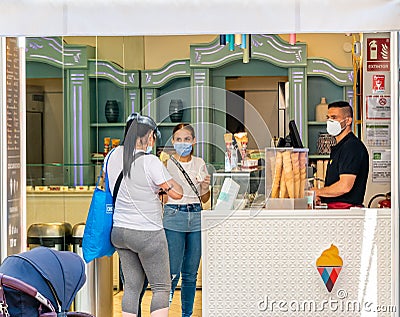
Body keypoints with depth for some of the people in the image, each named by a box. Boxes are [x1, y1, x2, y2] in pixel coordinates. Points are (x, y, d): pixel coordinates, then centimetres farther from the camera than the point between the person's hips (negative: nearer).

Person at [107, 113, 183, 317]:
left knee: (132, 286, 14)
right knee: (161, 288, 5)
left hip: (119, 231, 6)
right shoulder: (150, 162, -18)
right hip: (148, 234, -6)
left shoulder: (114, 155, 1)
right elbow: (177, 193, -13)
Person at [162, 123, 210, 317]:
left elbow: (204, 199, 15)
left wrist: (205, 187, -2)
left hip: (196, 218, 4)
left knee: (191, 273, 9)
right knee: (173, 272, -7)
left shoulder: (200, 164, 11)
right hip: (173, 217, -4)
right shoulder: (167, 163, -2)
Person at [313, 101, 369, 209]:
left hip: (346, 208, -9)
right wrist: (320, 198, 7)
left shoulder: (352, 146, -9)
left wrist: (318, 192, -4)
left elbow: (344, 186, -18)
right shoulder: (338, 147, 22)